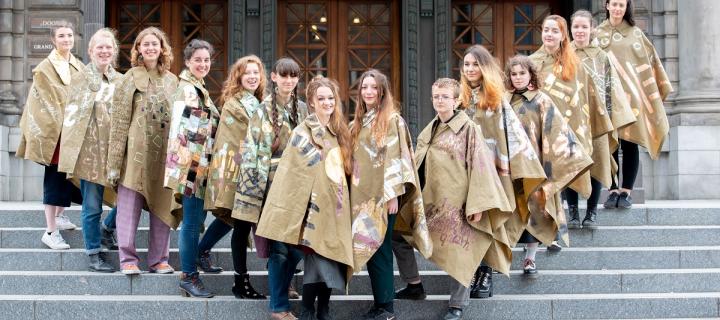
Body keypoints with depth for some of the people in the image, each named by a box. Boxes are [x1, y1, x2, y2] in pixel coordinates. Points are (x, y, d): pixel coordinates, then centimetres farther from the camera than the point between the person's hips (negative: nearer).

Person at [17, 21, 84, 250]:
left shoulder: (79, 67, 12)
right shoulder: (45, 69, -6)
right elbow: (48, 103, -10)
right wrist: (62, 125, -16)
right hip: (54, 130, -6)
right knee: (55, 178, -6)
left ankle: (59, 215, 34)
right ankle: (51, 231, -2)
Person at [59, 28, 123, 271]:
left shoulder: (122, 81, 12)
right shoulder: (80, 79, 1)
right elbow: (72, 116, -3)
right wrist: (71, 155, -11)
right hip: (91, 150, -4)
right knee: (92, 207, 1)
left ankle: (106, 229, 27)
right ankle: (95, 255, 12)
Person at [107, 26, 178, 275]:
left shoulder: (172, 80, 12)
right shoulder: (130, 78, 1)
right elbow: (119, 121, -3)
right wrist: (114, 161, -9)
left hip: (164, 153, 4)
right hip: (136, 152, -3)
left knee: (162, 206, 7)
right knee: (130, 206, -2)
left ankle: (159, 259, 16)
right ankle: (128, 259, 6)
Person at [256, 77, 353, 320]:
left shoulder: (340, 132, 13)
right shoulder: (304, 132, -6)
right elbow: (293, 171, -10)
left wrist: (343, 199, 14)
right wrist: (303, 202, -16)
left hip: (336, 204, 6)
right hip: (316, 204, -6)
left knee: (333, 258, 6)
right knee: (318, 258, -9)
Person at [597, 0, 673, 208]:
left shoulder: (635, 33, 8)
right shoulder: (598, 34, 7)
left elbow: (650, 59, 11)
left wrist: (662, 86, 9)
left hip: (631, 96, 0)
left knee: (629, 143, -1)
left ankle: (626, 191, 3)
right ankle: (613, 190, 5)